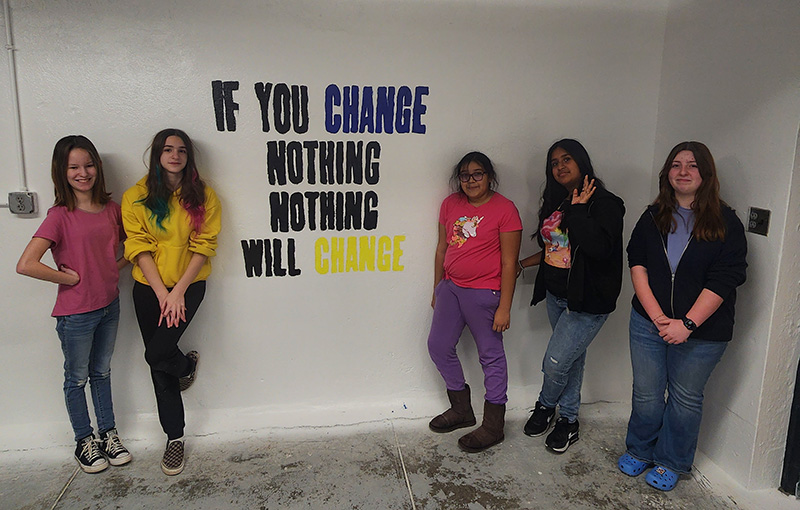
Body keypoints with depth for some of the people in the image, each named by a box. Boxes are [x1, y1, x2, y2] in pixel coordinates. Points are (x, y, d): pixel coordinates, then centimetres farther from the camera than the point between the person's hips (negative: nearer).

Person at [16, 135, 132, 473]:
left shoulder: (111, 208, -1)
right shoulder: (60, 216, -17)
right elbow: (26, 265, -25)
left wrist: (118, 265, 0)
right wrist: (68, 277, -15)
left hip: (109, 305, 5)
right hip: (75, 314, -5)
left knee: (101, 373, 20)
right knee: (77, 378, 13)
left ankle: (109, 434, 34)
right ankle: (84, 442, 31)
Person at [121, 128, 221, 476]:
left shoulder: (203, 196, -2)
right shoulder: (136, 197, -1)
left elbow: (203, 247, -5)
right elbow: (139, 248, -5)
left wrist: (178, 292, -13)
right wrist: (162, 293, -13)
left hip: (189, 285, -2)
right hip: (149, 288, 2)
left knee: (158, 353, -19)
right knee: (159, 368, 7)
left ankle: (187, 364, 19)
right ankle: (174, 438, 23)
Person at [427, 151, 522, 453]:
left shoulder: (504, 210, -11)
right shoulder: (450, 204, 6)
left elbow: (509, 263, -12)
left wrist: (504, 307, -15)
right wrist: (437, 289, 17)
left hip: (484, 292, -7)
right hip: (450, 287, 7)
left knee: (491, 355, 4)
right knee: (438, 345, 13)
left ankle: (493, 425, 19)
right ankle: (461, 410, 32)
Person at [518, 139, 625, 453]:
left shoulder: (605, 203, -14)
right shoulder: (556, 203, 10)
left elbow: (599, 247, -31)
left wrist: (578, 209, -23)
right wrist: (522, 264, 18)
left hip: (588, 303, -7)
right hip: (556, 296, 7)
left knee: (555, 364, -5)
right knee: (572, 359, 19)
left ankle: (545, 406, 26)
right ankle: (568, 420, 33)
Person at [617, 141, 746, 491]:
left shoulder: (726, 223, -5)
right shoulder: (653, 217, 6)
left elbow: (722, 281, -12)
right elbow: (637, 265, -2)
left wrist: (687, 324, -18)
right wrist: (656, 315, -14)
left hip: (702, 331, -2)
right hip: (648, 323, 3)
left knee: (685, 398, 11)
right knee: (646, 392, 10)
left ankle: (671, 463, 30)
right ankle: (639, 451, 33)